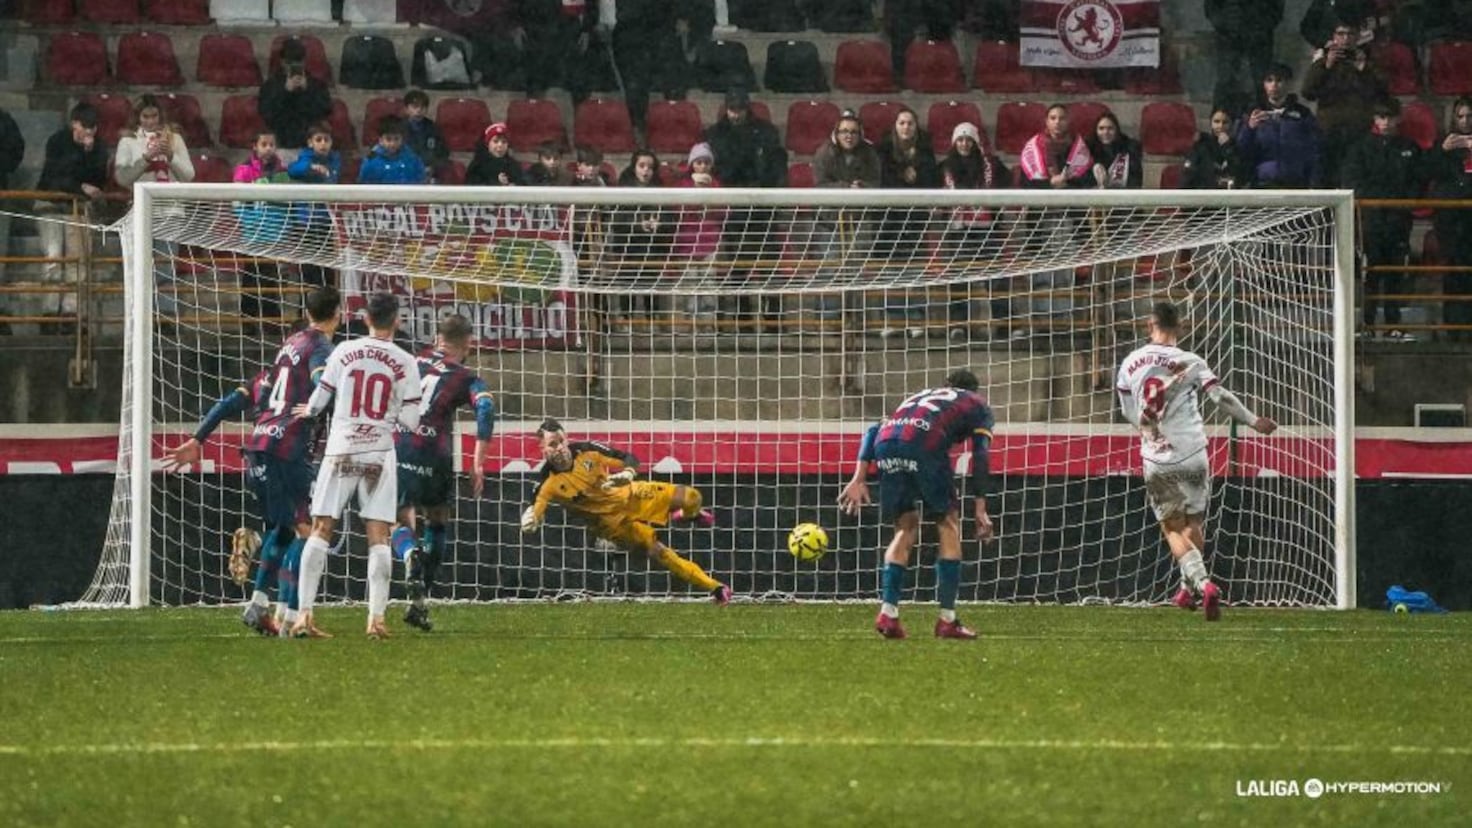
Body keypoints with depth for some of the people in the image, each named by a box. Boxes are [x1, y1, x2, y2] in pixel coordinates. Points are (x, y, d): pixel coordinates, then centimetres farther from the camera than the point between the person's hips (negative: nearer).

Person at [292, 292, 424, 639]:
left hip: (340, 451, 1)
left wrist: (307, 411, 29)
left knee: (320, 530, 4)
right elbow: (410, 420, -4)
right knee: (378, 536, 3)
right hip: (379, 453, -1)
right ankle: (376, 617, -6)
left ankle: (304, 613, -4)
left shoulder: (344, 351, 1)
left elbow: (318, 400, 6)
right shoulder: (405, 363, -3)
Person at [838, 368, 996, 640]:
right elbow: (980, 455, 11)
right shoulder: (978, 405, 28)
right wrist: (980, 508, 6)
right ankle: (947, 620, 8)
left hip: (887, 443, 4)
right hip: (924, 444, -4)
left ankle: (888, 613, 6)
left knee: (906, 529, 19)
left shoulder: (920, 396, 41)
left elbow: (873, 431, 26)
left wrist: (859, 479, 18)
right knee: (948, 525, 12)